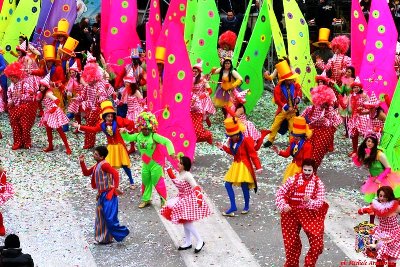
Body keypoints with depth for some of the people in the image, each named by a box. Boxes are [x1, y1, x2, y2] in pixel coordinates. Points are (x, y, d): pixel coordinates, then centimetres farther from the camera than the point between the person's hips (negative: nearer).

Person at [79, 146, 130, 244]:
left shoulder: (104, 165, -16)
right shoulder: (96, 166, 12)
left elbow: (115, 173, -25)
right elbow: (86, 173, 20)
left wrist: (116, 187, -28)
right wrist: (82, 162, 8)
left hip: (108, 194, -10)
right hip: (102, 195, 10)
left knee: (110, 217, -11)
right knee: (101, 217, 14)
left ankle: (122, 232, 5)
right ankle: (104, 238, 23)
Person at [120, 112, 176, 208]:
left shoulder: (154, 136, -20)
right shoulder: (138, 136, -3)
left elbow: (167, 142, -27)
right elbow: (128, 138, 10)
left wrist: (171, 152, -38)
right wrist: (124, 133, -11)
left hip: (155, 164, -6)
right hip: (145, 165, 6)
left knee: (158, 182, 3)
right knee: (145, 183, 17)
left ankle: (163, 199, 22)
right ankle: (146, 199, 33)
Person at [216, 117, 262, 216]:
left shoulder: (246, 140, -17)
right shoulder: (232, 141, 4)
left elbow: (253, 155, -16)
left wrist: (258, 167, -20)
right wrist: (223, 147, 10)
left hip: (244, 166, -8)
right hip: (235, 165, 8)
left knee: (244, 186, -3)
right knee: (228, 184, 3)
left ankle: (247, 206, 20)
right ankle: (233, 207, 7)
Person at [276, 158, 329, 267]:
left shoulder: (318, 183, -5)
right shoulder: (294, 179, -5)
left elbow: (320, 202, -10)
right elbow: (280, 192, -1)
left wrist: (309, 201, -29)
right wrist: (283, 205, -16)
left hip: (310, 215, 0)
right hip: (291, 214, 1)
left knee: (317, 244, -7)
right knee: (291, 243, 10)